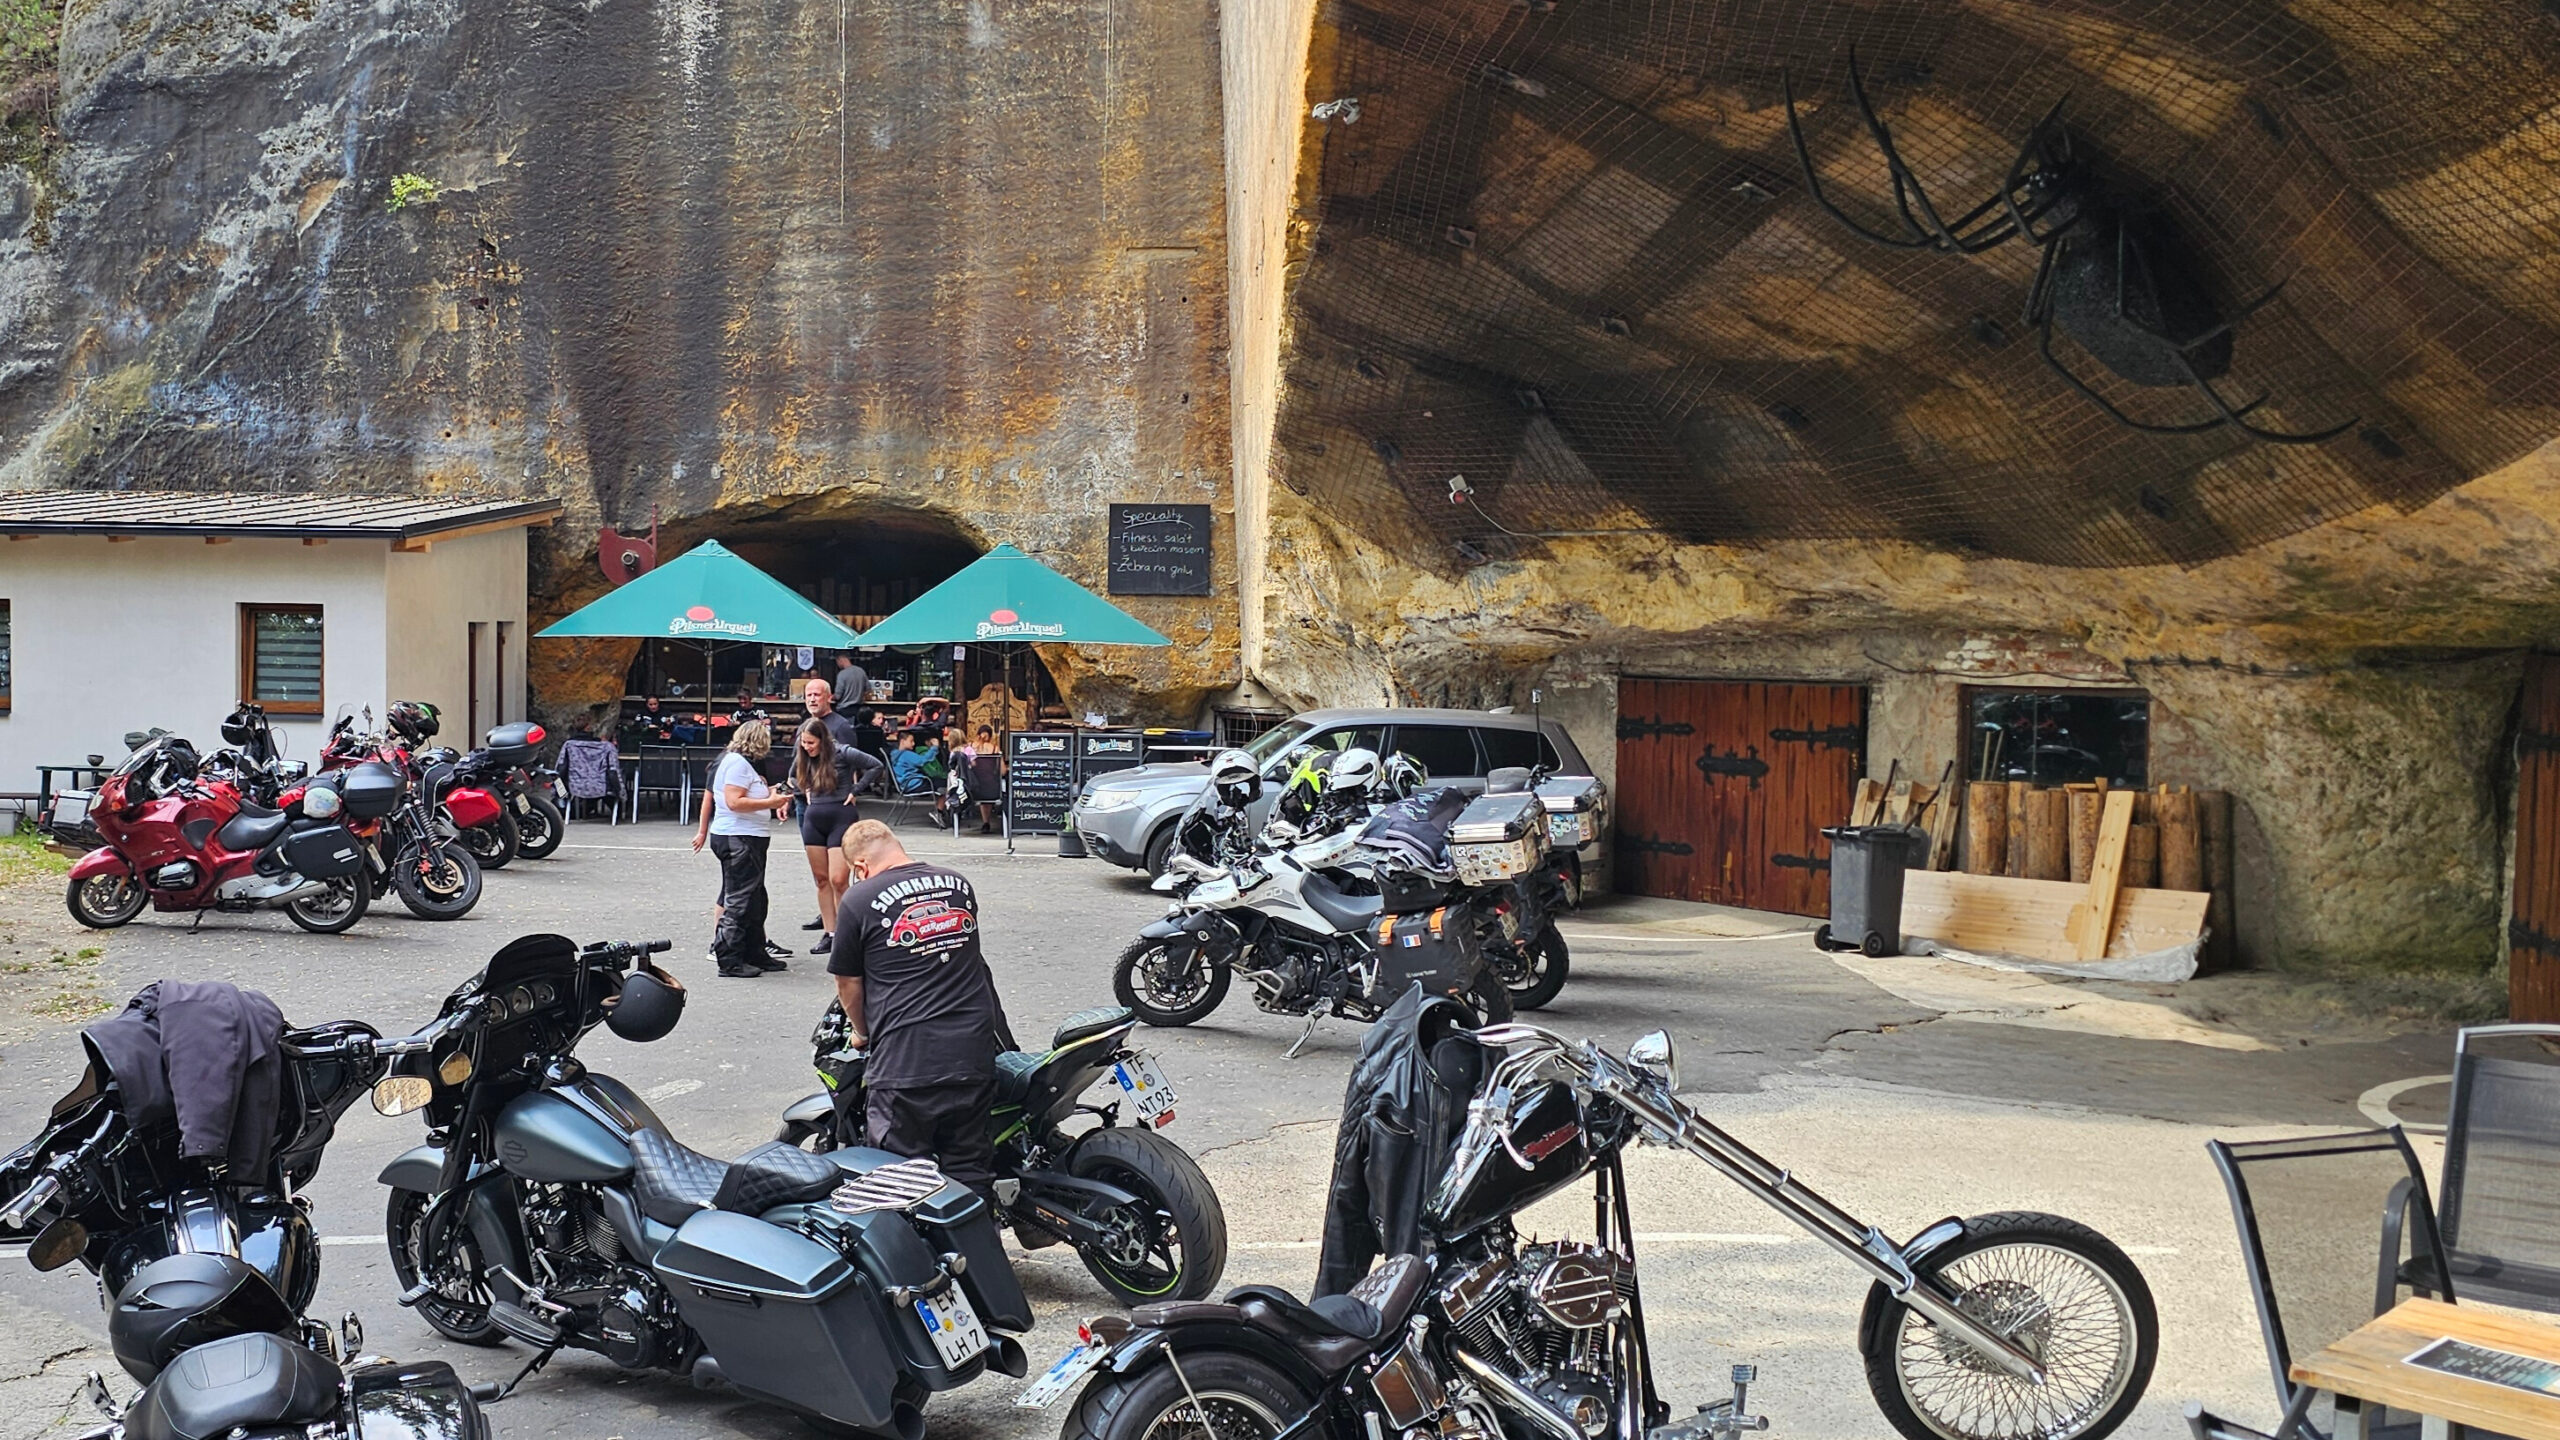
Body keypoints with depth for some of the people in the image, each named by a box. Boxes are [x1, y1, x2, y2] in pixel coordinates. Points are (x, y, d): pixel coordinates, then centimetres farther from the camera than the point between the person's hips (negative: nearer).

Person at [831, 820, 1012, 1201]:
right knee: (970, 1178, 12)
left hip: (905, 1064, -5)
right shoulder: (960, 885, 13)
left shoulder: (859, 900, -2)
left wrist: (863, 1032, 25)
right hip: (974, 1054, 5)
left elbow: (848, 987, 6)